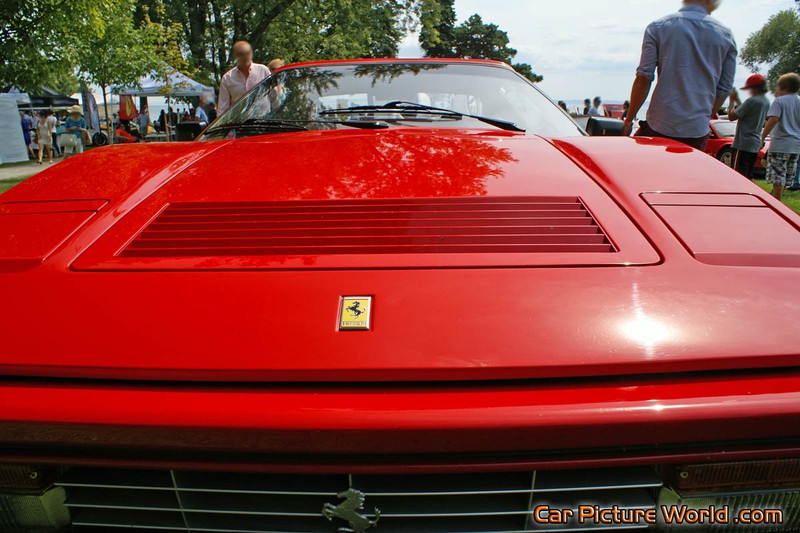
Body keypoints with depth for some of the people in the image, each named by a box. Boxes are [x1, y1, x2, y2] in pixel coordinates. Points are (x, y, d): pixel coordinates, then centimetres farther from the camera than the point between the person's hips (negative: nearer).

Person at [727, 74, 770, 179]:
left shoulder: (752, 100, -14)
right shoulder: (766, 102, 13)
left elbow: (731, 116, -13)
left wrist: (732, 100, 0)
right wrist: (737, 100, 21)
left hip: (743, 143, -9)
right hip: (756, 143, 9)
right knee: (748, 176, 14)